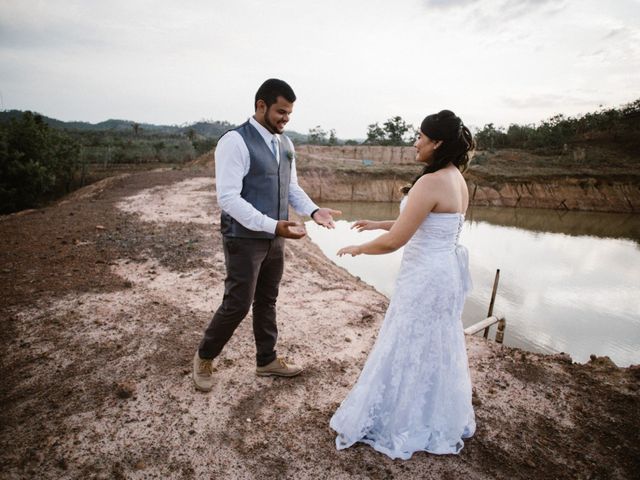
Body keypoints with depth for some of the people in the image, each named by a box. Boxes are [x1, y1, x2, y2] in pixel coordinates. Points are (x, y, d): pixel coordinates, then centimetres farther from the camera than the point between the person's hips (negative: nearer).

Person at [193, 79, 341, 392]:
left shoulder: (285, 144, 9)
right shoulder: (235, 142, -16)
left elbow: (292, 187, 15)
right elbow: (228, 198, -22)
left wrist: (313, 211, -5)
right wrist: (274, 225, -30)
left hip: (274, 239, 7)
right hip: (244, 240, -7)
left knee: (267, 301, 17)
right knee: (238, 304, 1)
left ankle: (267, 360, 36)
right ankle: (204, 357, 29)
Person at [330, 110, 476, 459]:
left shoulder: (431, 182, -23)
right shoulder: (458, 180, 7)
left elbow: (394, 241, -24)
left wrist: (357, 248, -7)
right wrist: (376, 223, 16)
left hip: (425, 278, -10)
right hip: (447, 274, 10)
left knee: (408, 352, 7)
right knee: (438, 351, 23)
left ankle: (401, 427, 29)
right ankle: (440, 422, 44)